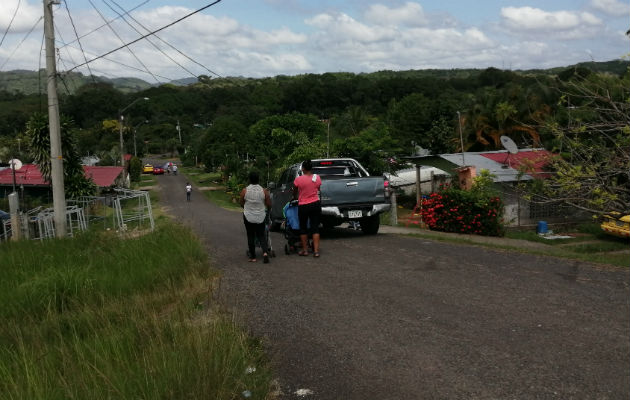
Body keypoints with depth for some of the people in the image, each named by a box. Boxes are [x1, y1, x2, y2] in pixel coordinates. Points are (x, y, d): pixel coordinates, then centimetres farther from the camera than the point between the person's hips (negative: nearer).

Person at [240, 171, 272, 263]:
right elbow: (269, 205, -3)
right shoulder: (264, 191, -8)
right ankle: (265, 252, -13)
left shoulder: (244, 191, -9)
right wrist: (265, 208, 20)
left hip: (248, 217, -1)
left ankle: (252, 257, 12)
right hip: (261, 217, 1)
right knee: (261, 235, 9)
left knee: (251, 236, 10)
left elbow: (242, 204, 3)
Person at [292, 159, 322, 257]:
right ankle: (316, 250, -1)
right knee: (315, 228, 5)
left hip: (303, 206, -3)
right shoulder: (317, 178, -4)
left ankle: (305, 250, 16)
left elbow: (294, 193, 3)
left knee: (303, 228, 12)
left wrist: (296, 197, 26)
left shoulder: (298, 179, -13)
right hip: (316, 204, 3)